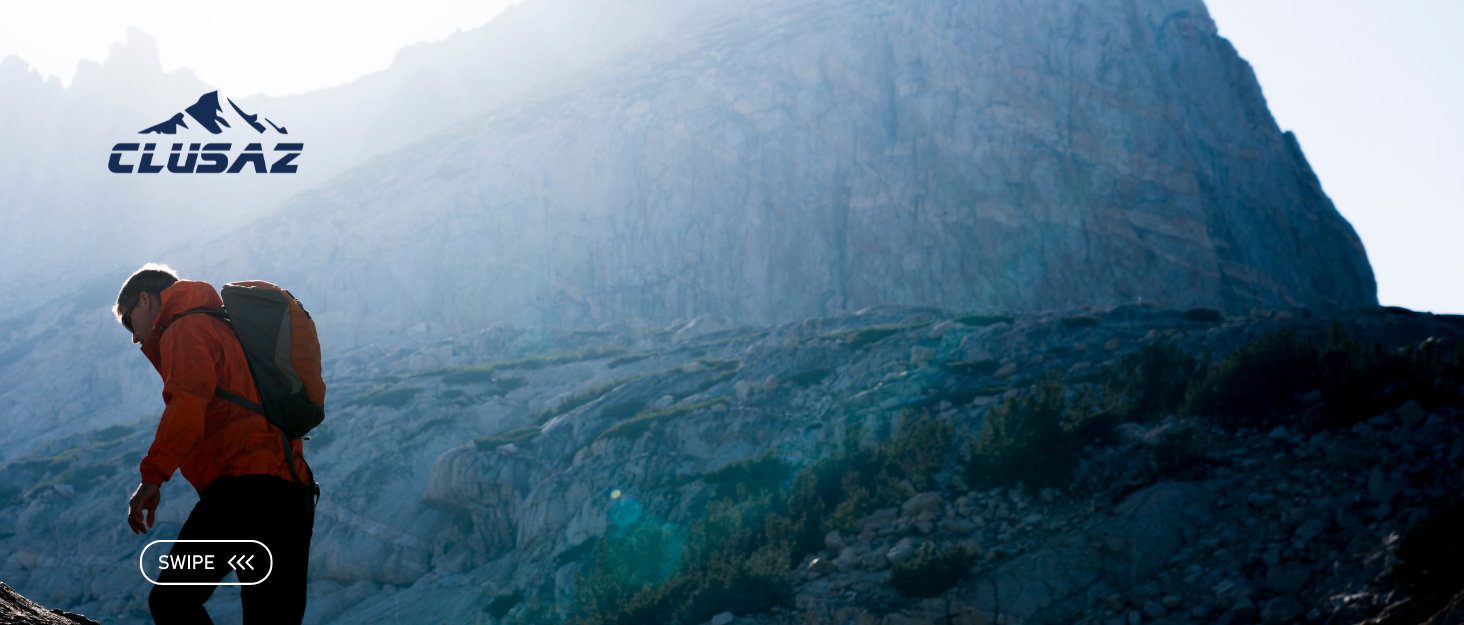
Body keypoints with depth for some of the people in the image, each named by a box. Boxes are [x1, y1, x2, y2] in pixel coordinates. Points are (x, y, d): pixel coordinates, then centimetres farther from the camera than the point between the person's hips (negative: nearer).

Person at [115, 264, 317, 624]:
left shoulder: (185, 330, 4)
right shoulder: (224, 329, 32)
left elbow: (189, 402, -15)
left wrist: (152, 476, -18)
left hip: (243, 489, -9)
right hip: (293, 492, 9)